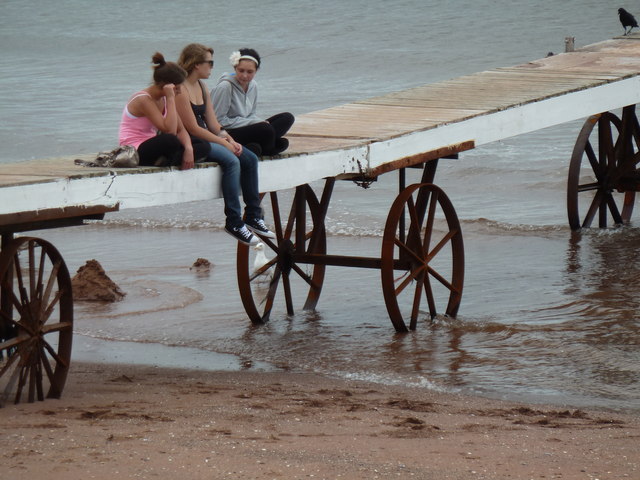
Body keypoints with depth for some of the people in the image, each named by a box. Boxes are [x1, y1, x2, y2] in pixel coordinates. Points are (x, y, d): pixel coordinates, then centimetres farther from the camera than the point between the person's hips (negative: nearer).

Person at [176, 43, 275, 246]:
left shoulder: (201, 87, 14)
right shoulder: (180, 90, -17)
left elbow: (212, 123, 14)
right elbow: (193, 128, -19)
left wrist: (230, 140, -3)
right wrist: (223, 142, -15)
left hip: (204, 138, 10)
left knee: (250, 158, -2)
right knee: (231, 161, -28)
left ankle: (253, 215, 4)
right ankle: (234, 222, -23)